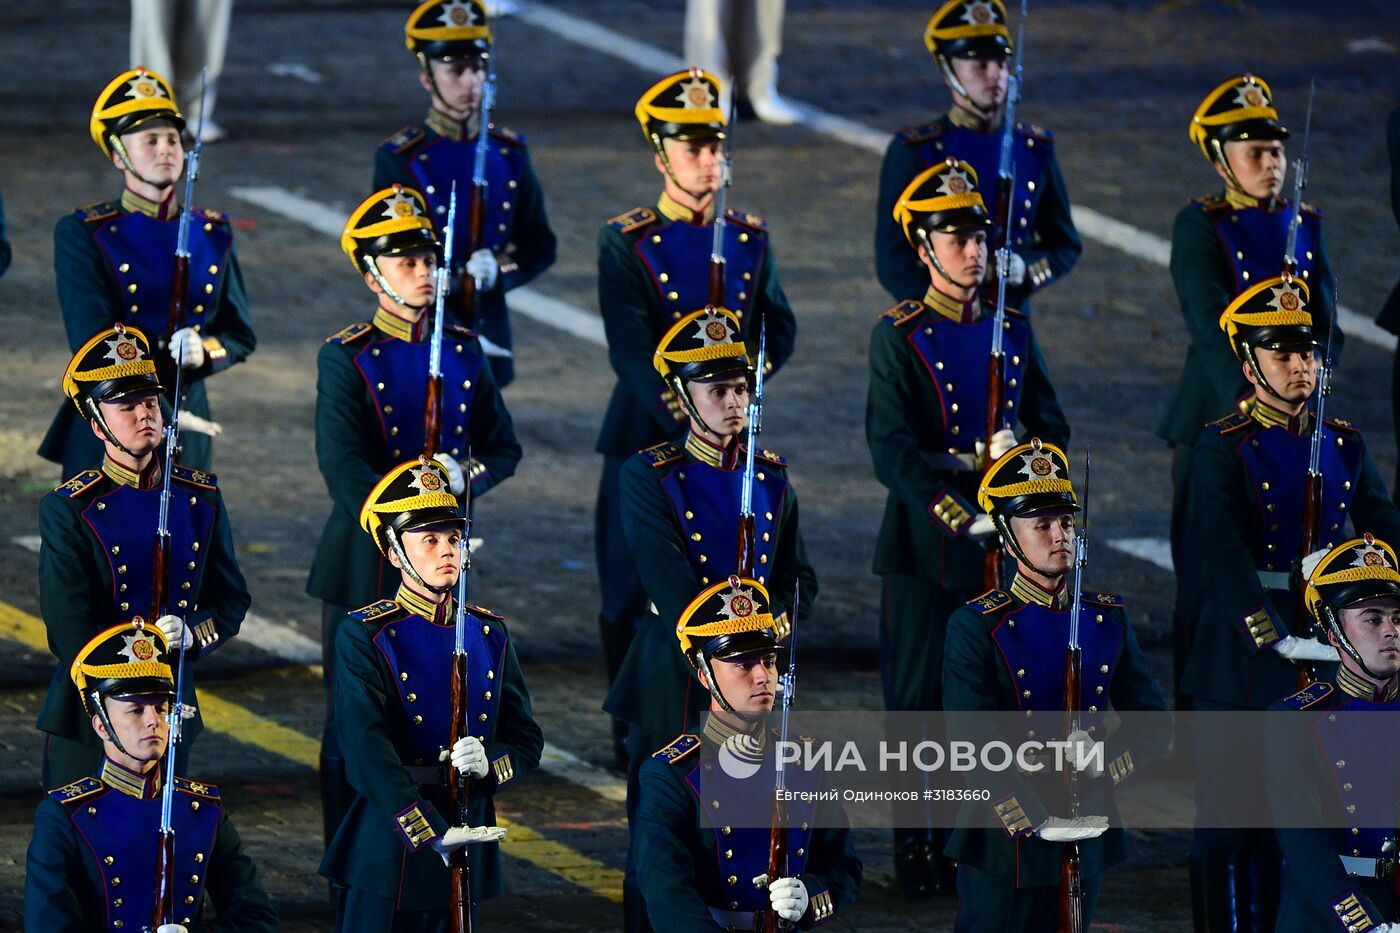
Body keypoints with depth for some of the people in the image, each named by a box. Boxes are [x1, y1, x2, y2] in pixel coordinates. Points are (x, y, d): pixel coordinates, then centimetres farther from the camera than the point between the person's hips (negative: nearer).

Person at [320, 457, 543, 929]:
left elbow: (527, 741, 11)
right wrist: (431, 833, -29)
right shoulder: (364, 637, -8)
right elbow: (367, 748, -19)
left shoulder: (489, 635, 9)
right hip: (390, 850, -5)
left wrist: (488, 763, -14)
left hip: (468, 848, 5)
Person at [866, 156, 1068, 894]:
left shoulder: (1012, 333, 9)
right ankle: (915, 846, 8)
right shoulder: (898, 338, -6)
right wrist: (959, 516, -25)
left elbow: (1051, 429, 8)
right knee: (920, 695, 0)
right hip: (926, 550, -4)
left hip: (1003, 550, 4)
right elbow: (893, 452, -14)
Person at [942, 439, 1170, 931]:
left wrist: (1106, 759, -14)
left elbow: (1154, 724, 7)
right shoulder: (977, 627, -9)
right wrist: (1036, 822, -23)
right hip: (1005, 844, -4)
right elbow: (972, 743, -16)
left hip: (1088, 831, 4)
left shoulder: (1108, 618, 6)